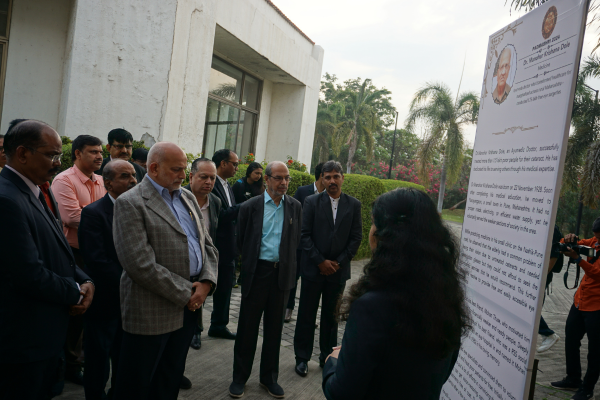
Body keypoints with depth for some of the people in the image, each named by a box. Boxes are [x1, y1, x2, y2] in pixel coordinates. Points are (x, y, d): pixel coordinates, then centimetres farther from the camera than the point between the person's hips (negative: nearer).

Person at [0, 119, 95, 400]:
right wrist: (76, 292, -10)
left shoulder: (34, 193, 10)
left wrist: (85, 281, -2)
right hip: (23, 342, -9)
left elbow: (58, 253, 15)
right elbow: (30, 275, -26)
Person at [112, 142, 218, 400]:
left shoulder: (188, 198, 11)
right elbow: (141, 265, -21)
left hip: (189, 305, 7)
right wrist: (185, 293, -15)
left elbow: (207, 246, 11)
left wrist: (206, 283, -6)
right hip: (153, 311, -7)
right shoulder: (130, 203, -12)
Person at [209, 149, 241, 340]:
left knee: (224, 288, 16)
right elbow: (219, 215, -23)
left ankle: (219, 325, 29)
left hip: (227, 247, 9)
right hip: (211, 247, -9)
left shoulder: (227, 186, 14)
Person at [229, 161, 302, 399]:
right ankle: (240, 377, 22)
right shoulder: (251, 206, -3)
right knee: (248, 326, 7)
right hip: (257, 272, -2)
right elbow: (241, 241, 4)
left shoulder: (295, 207, 4)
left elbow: (296, 239, 9)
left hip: (282, 273, 2)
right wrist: (249, 263, 7)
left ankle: (269, 377, 27)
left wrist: (286, 262, 5)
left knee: (274, 327, 13)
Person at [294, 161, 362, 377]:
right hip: (313, 268, -1)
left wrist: (339, 262, -7)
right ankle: (302, 357, 19)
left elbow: (356, 238, 2)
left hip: (338, 270, 2)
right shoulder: (311, 202, -2)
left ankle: (327, 356, 26)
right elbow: (305, 235, -5)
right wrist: (320, 261, -11)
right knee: (306, 315, 6)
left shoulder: (353, 205, 3)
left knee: (331, 316, 12)